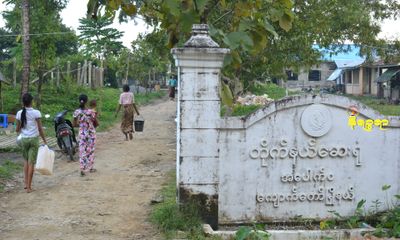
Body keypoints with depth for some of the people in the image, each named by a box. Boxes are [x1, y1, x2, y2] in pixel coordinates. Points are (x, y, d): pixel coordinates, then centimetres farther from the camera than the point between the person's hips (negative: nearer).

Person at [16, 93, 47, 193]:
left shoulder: (19, 113, -2)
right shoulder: (36, 113, -10)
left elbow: (17, 129, 5)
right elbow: (40, 129, -10)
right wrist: (44, 141, -1)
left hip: (24, 139, 3)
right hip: (34, 139, -3)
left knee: (26, 160, 21)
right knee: (31, 162, 2)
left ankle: (26, 183, 16)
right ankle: (29, 187, 3)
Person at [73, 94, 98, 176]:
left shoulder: (76, 112, -9)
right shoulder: (90, 112, -17)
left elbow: (74, 124, -2)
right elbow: (97, 123, -8)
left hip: (82, 133, 1)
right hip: (91, 133, -1)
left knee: (82, 151, 7)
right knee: (90, 151, 14)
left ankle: (83, 169, 0)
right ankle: (91, 168, 25)